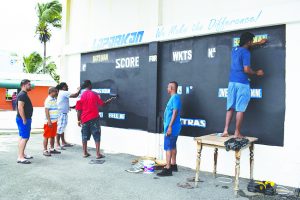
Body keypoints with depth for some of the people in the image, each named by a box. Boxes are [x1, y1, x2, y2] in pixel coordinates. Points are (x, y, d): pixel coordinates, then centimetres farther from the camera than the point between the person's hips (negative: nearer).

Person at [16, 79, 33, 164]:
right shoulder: (22, 95, -16)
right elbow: (20, 108, -24)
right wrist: (24, 120, -23)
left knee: (22, 137, 16)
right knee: (24, 138, -11)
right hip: (23, 119, -11)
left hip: (25, 119, 11)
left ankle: (22, 154, 25)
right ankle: (20, 157, -9)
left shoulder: (24, 94, 16)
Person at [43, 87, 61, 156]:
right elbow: (46, 111, -17)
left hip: (54, 121, 8)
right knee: (47, 136, -1)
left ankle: (52, 149, 22)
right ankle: (45, 150, 5)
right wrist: (49, 121, -21)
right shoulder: (48, 100, -13)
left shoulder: (54, 99, 12)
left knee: (53, 136, 13)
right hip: (49, 121, -8)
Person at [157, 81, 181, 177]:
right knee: (172, 146, 16)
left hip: (172, 127, -10)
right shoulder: (174, 97, 15)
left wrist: (170, 126, -24)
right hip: (173, 127, 10)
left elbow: (175, 113, -23)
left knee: (168, 147, -9)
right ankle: (173, 165, 27)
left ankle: (167, 169, -6)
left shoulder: (175, 98, -16)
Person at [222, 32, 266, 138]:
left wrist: (259, 43, 42)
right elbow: (246, 70, -18)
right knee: (240, 109, -1)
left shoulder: (235, 49, 13)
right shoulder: (246, 53, -11)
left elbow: (245, 46, 36)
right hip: (242, 83, -7)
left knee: (230, 108, 10)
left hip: (232, 82, 7)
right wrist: (257, 73, 0)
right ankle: (237, 133, 3)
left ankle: (225, 131, 7)